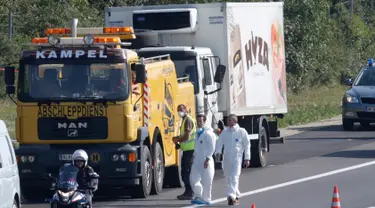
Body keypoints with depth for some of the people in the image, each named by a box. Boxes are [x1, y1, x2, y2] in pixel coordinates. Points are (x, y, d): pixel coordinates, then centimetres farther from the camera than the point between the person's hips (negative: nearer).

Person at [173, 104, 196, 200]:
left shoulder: (188, 120, -13)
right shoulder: (184, 120, 19)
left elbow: (187, 136, -20)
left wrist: (177, 140, -6)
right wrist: (178, 139, 11)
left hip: (190, 149, -10)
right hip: (186, 149, 10)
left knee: (187, 171, -9)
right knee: (184, 171, 12)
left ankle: (189, 193, -8)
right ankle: (188, 192, 17)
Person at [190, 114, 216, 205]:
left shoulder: (208, 133, -11)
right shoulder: (198, 132, 15)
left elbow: (212, 148, -15)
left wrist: (208, 159, -20)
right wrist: (194, 156, 18)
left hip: (206, 161, -8)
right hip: (197, 160, 8)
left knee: (206, 180, -1)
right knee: (193, 179, 5)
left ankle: (206, 199, 6)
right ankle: (198, 196, 17)